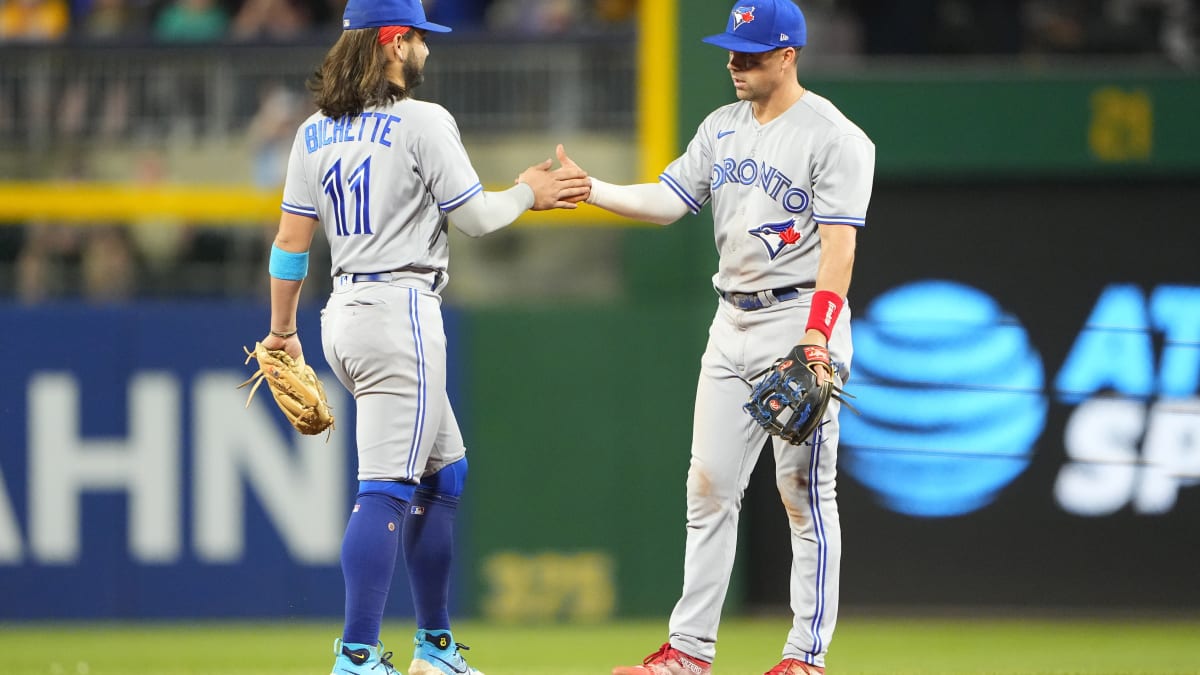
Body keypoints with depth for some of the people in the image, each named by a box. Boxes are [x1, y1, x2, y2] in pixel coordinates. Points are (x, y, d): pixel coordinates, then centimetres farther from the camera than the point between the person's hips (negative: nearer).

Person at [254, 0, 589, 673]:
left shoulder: (316, 132, 10)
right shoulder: (423, 121, -10)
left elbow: (291, 240, 11)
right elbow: (476, 217, -8)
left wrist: (282, 330, 20)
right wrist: (527, 193, 11)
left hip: (344, 314, 8)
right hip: (400, 312, -8)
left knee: (443, 472, 20)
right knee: (387, 488, -12)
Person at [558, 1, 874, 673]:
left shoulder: (835, 138, -10)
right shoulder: (723, 128, 13)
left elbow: (838, 246, -16)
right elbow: (667, 201, 8)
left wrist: (816, 338, -26)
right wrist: (588, 188, -7)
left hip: (801, 321, -7)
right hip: (732, 326, 7)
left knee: (805, 492, -4)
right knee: (709, 486, 4)